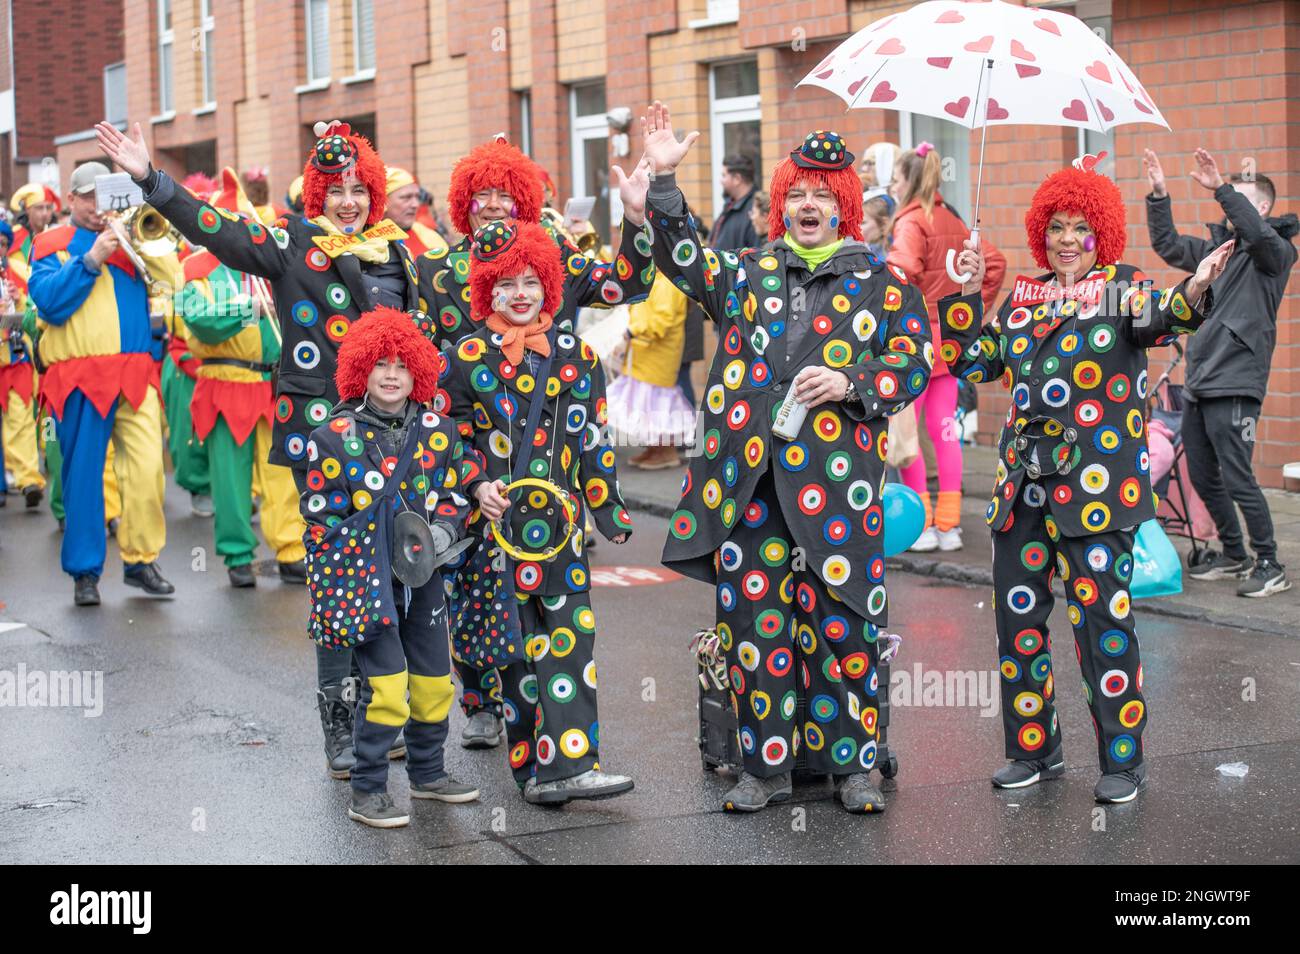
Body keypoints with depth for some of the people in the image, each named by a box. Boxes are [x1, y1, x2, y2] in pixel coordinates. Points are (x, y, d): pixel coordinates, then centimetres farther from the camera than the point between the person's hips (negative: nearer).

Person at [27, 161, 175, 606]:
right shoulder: (51, 245, 10)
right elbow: (49, 300, -7)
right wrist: (91, 259, -13)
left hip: (136, 375, 2)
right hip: (79, 378, -2)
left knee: (148, 468, -8)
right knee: (82, 477, 2)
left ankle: (141, 559, 6)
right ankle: (84, 572, 12)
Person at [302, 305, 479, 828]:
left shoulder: (438, 430, 3)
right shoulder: (334, 436, -7)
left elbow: (455, 495, 12)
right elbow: (321, 517, -4)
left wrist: (442, 529, -10)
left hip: (425, 575, 5)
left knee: (434, 680, 13)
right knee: (386, 684, -12)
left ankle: (428, 773, 33)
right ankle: (367, 790, 1)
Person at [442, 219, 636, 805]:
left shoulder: (574, 355, 10)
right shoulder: (467, 357, 5)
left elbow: (592, 440, 12)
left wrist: (609, 510, 9)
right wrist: (477, 487, -9)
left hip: (559, 519, 2)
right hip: (496, 521, -2)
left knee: (572, 634, -8)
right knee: (517, 646, 1)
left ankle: (565, 767, -9)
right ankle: (536, 767, 8)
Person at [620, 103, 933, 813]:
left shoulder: (880, 281, 10)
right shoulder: (748, 271, 17)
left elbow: (914, 361, 6)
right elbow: (687, 264, 3)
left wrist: (850, 384, -10)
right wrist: (663, 183, -6)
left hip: (834, 477, -2)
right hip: (747, 478, 2)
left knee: (840, 621, -1)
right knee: (752, 621, 4)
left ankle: (852, 764, 13)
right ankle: (766, 766, 15)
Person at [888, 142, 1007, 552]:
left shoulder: (912, 222, -12)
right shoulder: (951, 220, 12)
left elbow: (903, 270, -29)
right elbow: (994, 262, 14)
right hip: (951, 338, 8)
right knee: (944, 429, 10)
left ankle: (922, 524, 1)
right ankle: (949, 524, 12)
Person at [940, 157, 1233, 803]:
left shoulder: (1122, 288, 0)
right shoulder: (1022, 298, 14)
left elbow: (1158, 320, -21)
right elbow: (972, 363, 14)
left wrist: (1192, 292, -42)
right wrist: (966, 292, 6)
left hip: (1097, 487, -5)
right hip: (1022, 483, 5)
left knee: (1103, 621, -6)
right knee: (1017, 620, 9)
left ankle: (1123, 759, 7)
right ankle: (1034, 750, 24)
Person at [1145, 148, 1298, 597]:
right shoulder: (1216, 247, 17)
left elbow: (1258, 232, -25)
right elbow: (1169, 246, 17)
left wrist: (1222, 188, -32)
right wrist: (1158, 194, 6)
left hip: (1235, 385, -8)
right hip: (1198, 383, 8)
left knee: (1236, 479, -10)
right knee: (1203, 478, 12)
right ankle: (1233, 554, 27)